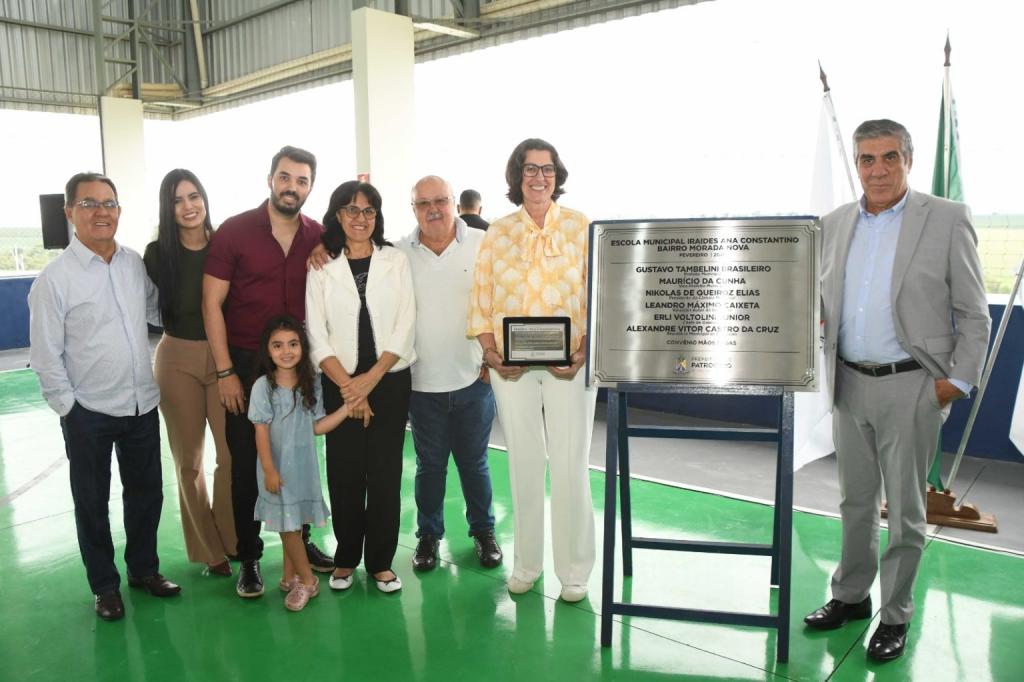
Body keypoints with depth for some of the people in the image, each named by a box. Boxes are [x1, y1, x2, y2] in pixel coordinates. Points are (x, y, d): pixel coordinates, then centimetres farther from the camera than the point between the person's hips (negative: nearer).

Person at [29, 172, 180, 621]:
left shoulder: (136, 265, 2)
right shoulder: (55, 279, -12)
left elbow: (157, 311, 17)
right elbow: (45, 357, -9)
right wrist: (69, 409, -9)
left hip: (142, 404, 4)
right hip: (88, 415, -4)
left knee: (146, 494, 17)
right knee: (92, 504, 13)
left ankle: (143, 568, 38)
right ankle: (105, 586, 31)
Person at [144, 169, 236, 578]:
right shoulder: (158, 254, -3)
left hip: (224, 357, 0)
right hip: (177, 360, 0)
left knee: (234, 454, -3)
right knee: (189, 460, 9)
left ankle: (230, 538, 21)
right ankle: (208, 550, 25)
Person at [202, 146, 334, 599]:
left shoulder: (320, 238, 0)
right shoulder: (235, 231, -8)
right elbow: (212, 302, -8)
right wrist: (225, 372, -12)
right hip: (246, 363, -2)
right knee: (246, 463, 6)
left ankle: (301, 541, 31)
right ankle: (249, 558, 21)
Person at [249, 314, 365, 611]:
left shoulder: (310, 383, -1)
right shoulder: (263, 386, -12)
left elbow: (316, 426, 0)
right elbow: (261, 431, -12)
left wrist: (347, 407, -8)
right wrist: (269, 470, -14)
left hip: (304, 464, 3)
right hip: (278, 467, -3)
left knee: (295, 521, 12)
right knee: (287, 523, 4)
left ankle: (290, 576, 28)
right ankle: (306, 580, 18)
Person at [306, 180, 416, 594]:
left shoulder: (395, 261, 4)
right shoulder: (321, 267, 4)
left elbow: (405, 325, -2)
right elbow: (316, 334, 0)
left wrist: (370, 379, -10)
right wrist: (346, 384, -11)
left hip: (390, 381, 0)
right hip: (340, 384, 0)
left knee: (385, 472, 2)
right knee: (344, 473, 4)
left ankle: (381, 561, 16)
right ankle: (346, 558, 21)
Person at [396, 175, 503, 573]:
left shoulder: (482, 246, -5)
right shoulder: (399, 254, 0)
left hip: (473, 379, -1)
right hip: (422, 383, 1)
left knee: (474, 462, 14)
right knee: (429, 464, 14)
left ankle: (483, 531, 34)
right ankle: (428, 535, 33)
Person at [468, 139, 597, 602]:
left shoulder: (581, 228, 2)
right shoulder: (497, 233, 8)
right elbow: (481, 299, 6)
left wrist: (585, 351, -13)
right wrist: (489, 351, -7)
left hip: (569, 366, -2)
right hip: (511, 368, 2)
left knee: (570, 467, 1)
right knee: (523, 465, 10)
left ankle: (574, 571, 17)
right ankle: (526, 564, 25)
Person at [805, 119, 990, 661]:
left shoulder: (947, 219, -4)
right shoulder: (835, 224, 7)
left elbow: (973, 314, -3)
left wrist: (959, 380, -9)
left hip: (911, 387, -4)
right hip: (850, 384, 4)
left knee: (904, 509, 7)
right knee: (855, 500, 16)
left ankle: (895, 616, 22)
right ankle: (850, 596, 32)